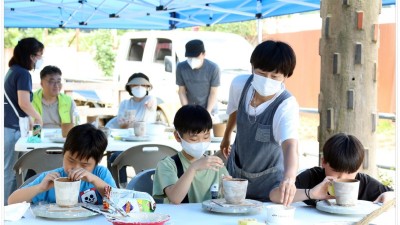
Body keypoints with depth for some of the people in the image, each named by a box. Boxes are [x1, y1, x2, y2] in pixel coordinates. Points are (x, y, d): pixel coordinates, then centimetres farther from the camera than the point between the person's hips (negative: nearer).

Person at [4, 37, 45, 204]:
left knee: (11, 170, 12)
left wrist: (30, 120, 20)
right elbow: (24, 103, -19)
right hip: (12, 128, -9)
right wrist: (38, 118, -2)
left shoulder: (13, 71, 17)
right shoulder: (23, 74, -11)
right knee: (10, 172, -5)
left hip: (9, 126, 9)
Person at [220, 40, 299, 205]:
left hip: (268, 179, -4)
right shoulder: (240, 84, -18)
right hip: (236, 169, 4)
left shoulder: (287, 105, -31)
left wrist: (289, 177, -67)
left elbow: (290, 145, -48)